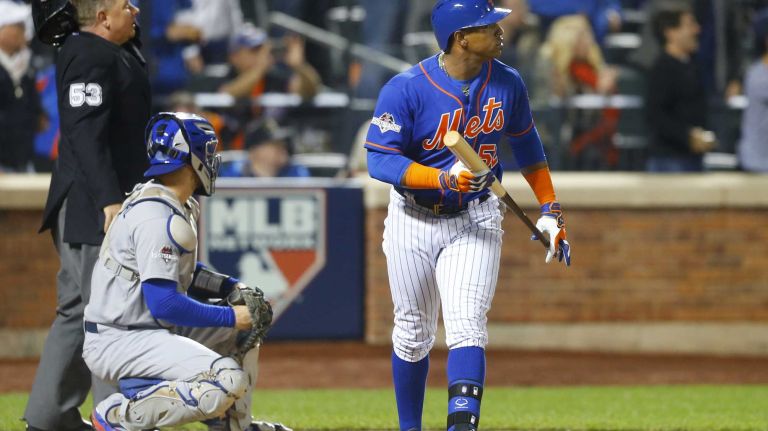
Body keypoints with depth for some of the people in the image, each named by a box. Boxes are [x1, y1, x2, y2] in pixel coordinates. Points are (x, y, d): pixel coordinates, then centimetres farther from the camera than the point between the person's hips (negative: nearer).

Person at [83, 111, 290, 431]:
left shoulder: (181, 207, 10)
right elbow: (164, 303, -26)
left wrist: (230, 287, 8)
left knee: (244, 328, 17)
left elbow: (181, 273, 23)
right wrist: (231, 316, -18)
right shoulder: (158, 218, -22)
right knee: (228, 380, -24)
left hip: (149, 327, 11)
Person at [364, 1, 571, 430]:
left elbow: (527, 144, 11)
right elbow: (381, 160, -21)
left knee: (467, 323, -17)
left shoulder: (507, 83, -6)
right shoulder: (406, 89, -19)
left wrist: (550, 209, 9)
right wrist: (444, 178, -33)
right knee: (413, 332, 11)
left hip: (476, 220, 1)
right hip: (414, 221, -1)